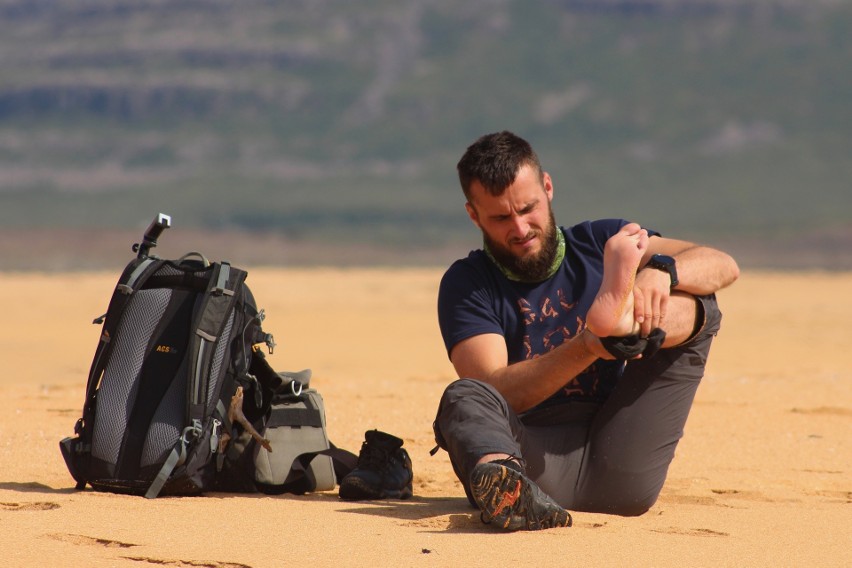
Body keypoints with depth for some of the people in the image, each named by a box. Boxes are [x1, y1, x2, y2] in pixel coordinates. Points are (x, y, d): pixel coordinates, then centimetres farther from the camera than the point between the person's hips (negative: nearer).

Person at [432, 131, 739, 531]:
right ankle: (501, 478, -66)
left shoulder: (599, 244, 15)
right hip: (534, 461, -2)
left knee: (697, 307, -7)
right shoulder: (466, 284, 7)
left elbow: (723, 266, 3)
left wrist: (662, 271, -20)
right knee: (463, 396, -32)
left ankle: (620, 319, -42)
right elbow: (496, 392, -10)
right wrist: (586, 348, -26)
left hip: (619, 468, 2)